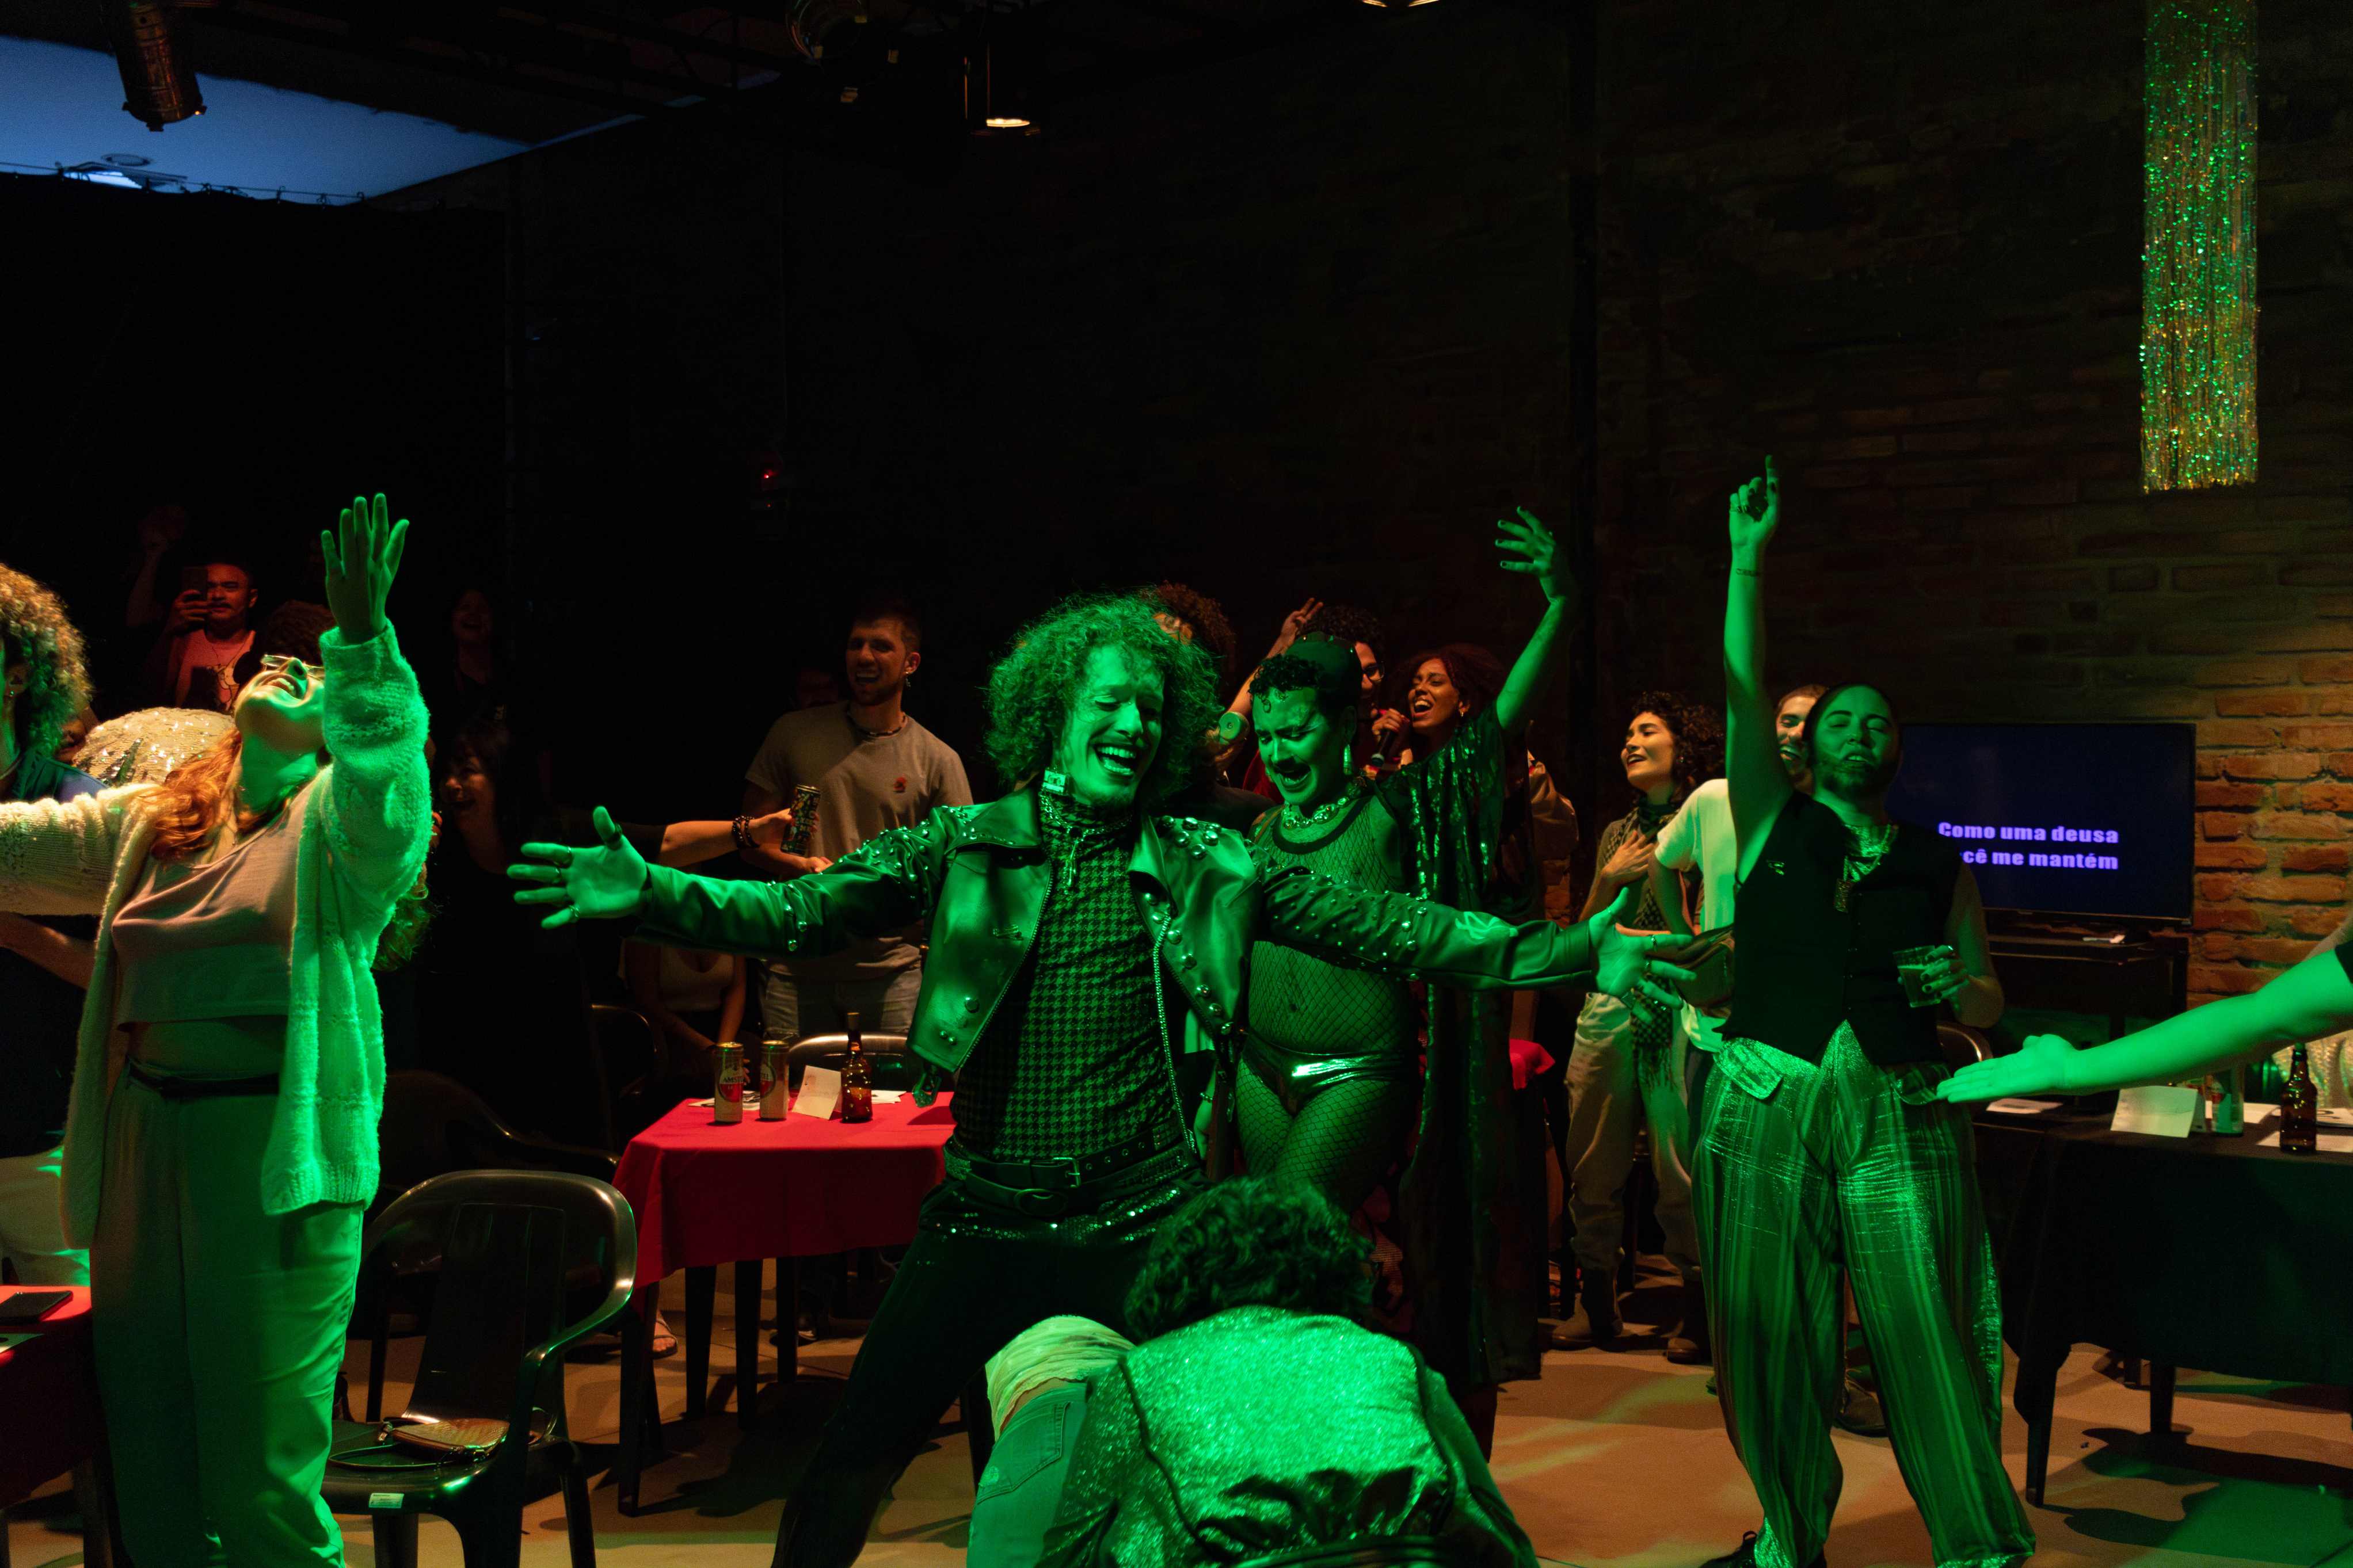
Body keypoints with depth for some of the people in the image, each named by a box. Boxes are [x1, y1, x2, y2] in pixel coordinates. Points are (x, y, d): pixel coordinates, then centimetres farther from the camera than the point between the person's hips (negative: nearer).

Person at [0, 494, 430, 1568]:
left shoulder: (341, 816, -1)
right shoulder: (147, 820, 17)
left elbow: (387, 764, -21)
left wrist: (364, 637, -36)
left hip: (277, 1154, -6)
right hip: (142, 1141, 6)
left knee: (261, 1482, -1)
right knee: (149, 1467, 15)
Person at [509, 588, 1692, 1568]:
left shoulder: (1205, 867, 1)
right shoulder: (963, 846, 0)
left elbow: (1382, 928, -2)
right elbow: (801, 914, -9)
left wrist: (1567, 953, -10)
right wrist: (651, 896, -26)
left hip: (1143, 1226, 1)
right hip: (986, 1217, 0)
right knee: (853, 1460, 4)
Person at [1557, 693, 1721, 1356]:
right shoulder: (1616, 834, 19)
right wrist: (1611, 878, 3)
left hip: (1678, 1007, -5)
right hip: (1608, 1004, 5)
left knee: (1680, 1164, -6)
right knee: (1593, 1163, 5)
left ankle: (1696, 1307, 5)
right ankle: (1596, 1301, 16)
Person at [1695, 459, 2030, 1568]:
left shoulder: (1939, 869, 12)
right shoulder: (1773, 828, 9)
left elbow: (1989, 1004, 17)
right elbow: (1741, 696, -2)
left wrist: (1956, 988, -7)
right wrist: (1748, 559, -7)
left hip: (1899, 1121, 0)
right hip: (1764, 1109, 0)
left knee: (1929, 1342, -4)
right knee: (1770, 1342, 6)